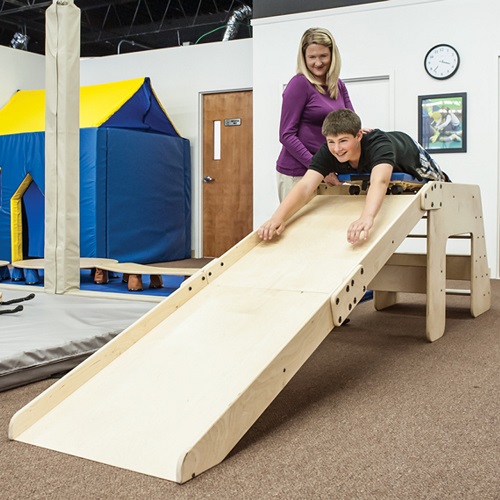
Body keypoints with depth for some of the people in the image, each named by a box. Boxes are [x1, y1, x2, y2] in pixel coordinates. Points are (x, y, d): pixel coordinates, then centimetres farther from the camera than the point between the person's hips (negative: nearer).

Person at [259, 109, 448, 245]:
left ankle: (442, 180, 59)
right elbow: (305, 186, -53)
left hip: (409, 154, -3)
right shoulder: (327, 152, -40)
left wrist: (367, 217, -92)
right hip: (367, 171, 3)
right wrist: (278, 217, -72)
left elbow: (379, 182, -72)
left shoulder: (378, 144, -52)